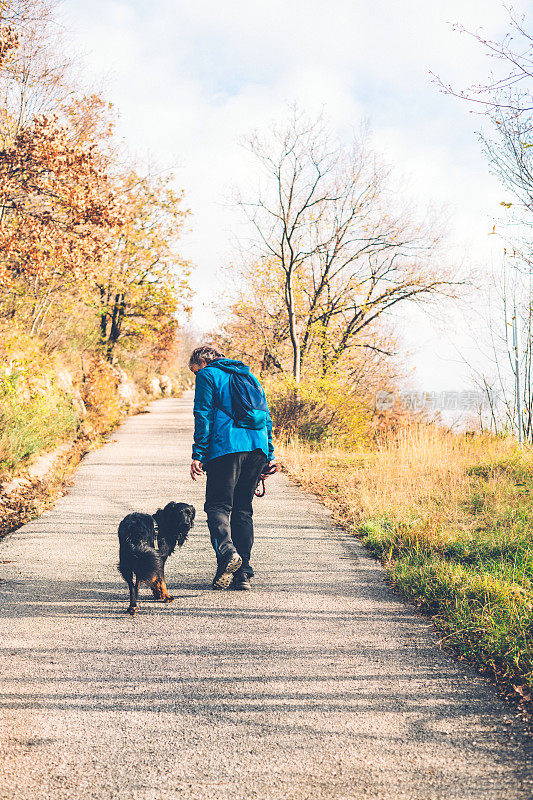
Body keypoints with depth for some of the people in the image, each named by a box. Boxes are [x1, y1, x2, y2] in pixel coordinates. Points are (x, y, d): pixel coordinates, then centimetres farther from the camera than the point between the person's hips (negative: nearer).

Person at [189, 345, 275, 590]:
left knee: (217, 506, -3)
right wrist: (268, 456, 23)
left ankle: (227, 551, -29)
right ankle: (243, 573, 5)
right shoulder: (248, 376, 27)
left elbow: (203, 417, -3)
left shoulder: (207, 375, 7)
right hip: (258, 447, 6)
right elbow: (266, 417, 23)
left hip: (226, 448, -6)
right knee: (243, 509, 10)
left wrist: (198, 455, -4)